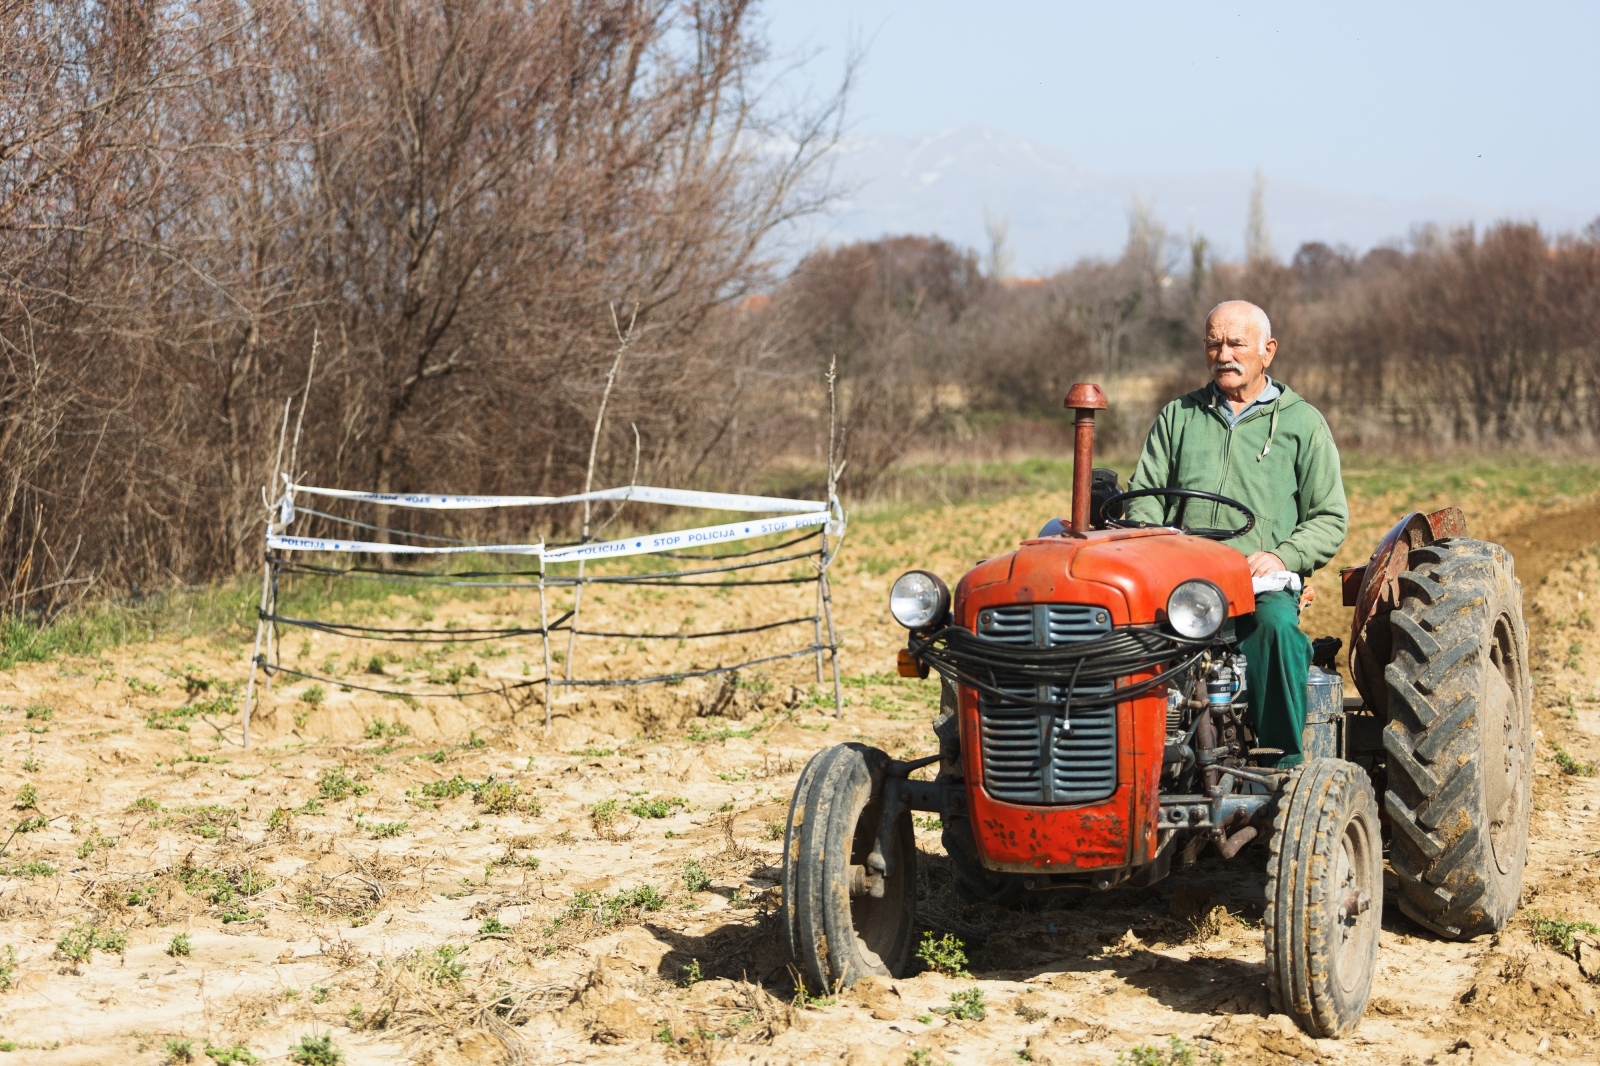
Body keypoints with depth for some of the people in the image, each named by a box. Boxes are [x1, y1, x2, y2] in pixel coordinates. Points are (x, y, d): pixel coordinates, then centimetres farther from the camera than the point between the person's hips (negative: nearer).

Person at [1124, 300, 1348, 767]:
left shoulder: (1302, 422, 13)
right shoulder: (1178, 416, 21)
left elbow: (1329, 518, 9)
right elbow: (1144, 497, 17)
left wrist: (1282, 556, -10)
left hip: (1263, 585, -1)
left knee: (1276, 624, -37)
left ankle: (1286, 767, -28)